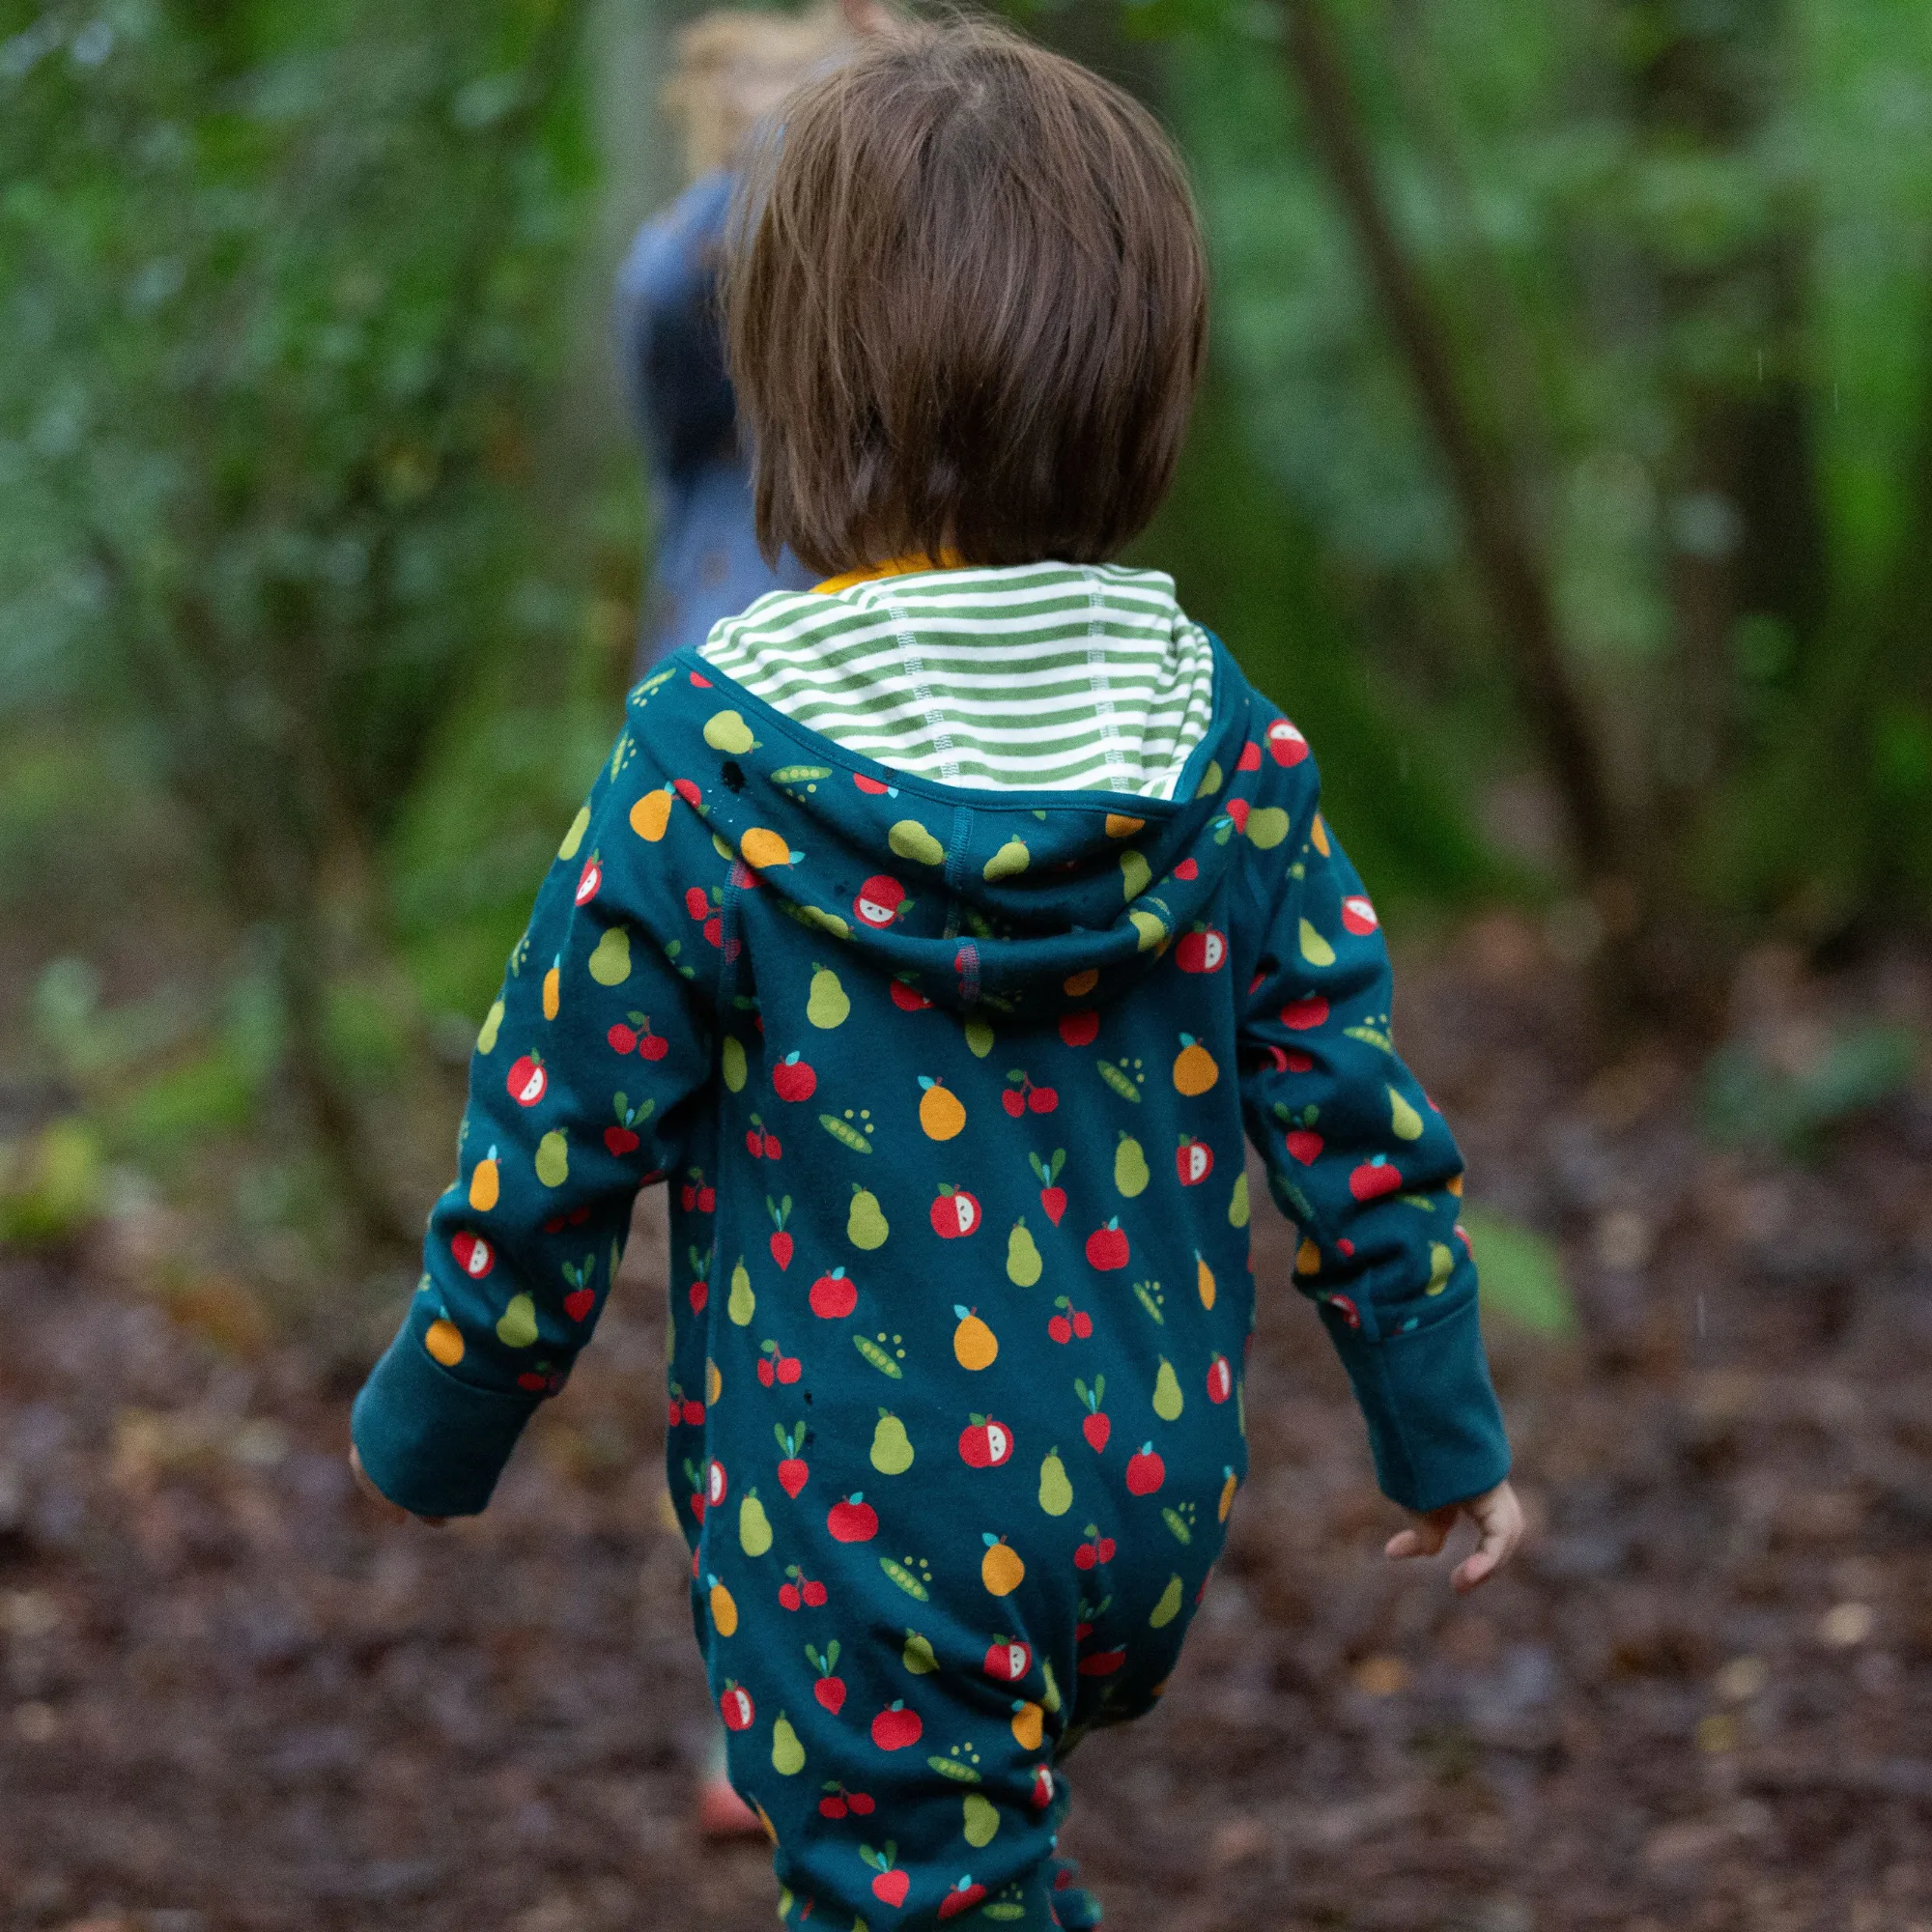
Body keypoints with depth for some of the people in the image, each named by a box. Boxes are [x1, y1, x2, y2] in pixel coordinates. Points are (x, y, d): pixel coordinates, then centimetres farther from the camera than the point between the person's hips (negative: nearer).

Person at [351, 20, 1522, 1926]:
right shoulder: (1222, 738, -7)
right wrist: (1441, 1427, 13)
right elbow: (1342, 1108, -1)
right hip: (1150, 1501, 4)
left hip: (853, 1534, -4)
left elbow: (555, 1151, -10)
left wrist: (428, 1429, 7)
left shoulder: (704, 767, -17)